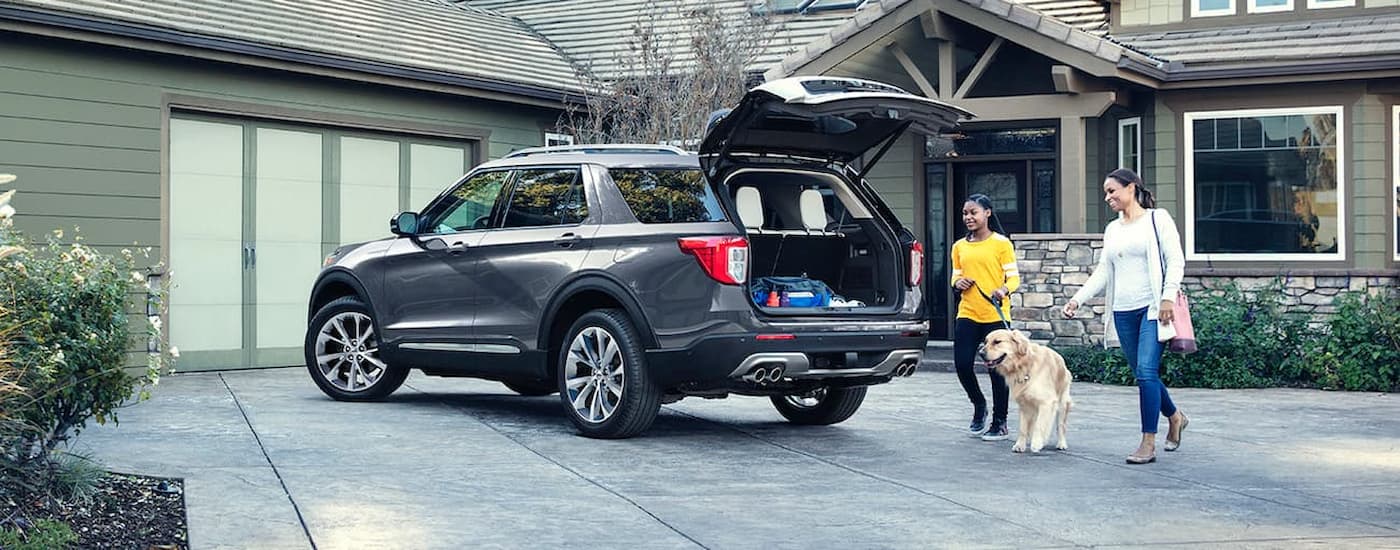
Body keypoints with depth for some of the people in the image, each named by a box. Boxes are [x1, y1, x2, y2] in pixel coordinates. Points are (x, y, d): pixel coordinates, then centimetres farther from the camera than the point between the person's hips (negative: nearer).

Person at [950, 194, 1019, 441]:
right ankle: (979, 406, 27)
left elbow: (1014, 277, -3)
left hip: (995, 315, -4)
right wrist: (957, 283, -2)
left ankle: (999, 423, 13)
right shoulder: (959, 247, 12)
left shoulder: (1001, 243, -2)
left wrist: (1004, 290, -23)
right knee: (962, 364, -1)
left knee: (996, 369, 0)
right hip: (967, 314, 4)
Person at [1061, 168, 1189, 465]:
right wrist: (1077, 298, 5)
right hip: (1123, 312, 6)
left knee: (1146, 372, -14)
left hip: (1152, 307, -6)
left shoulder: (1157, 219, 1)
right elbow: (1103, 272, 16)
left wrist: (1168, 297, -16)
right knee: (1143, 375, 8)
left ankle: (1148, 444, -10)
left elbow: (1175, 261, -5)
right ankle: (1174, 417, 32)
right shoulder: (1112, 230, 18)